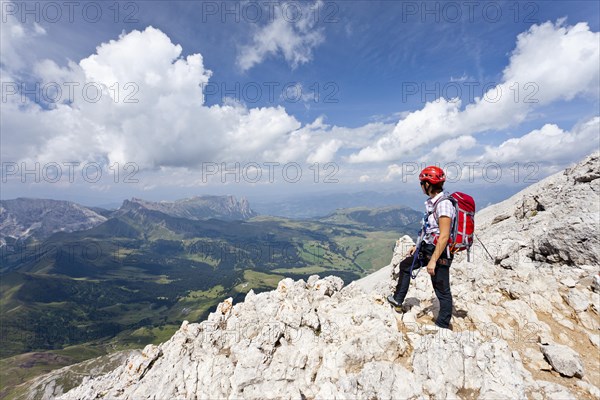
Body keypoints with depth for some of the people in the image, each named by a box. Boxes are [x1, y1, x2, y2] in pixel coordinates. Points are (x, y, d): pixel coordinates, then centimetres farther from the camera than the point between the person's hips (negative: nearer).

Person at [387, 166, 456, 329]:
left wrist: (433, 260, -24)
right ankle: (398, 299, 36)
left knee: (442, 291, 3)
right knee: (405, 265, 22)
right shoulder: (433, 202, 6)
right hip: (427, 248, 10)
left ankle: (443, 326, 20)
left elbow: (444, 236, -26)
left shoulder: (444, 204, -23)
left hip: (439, 254, -10)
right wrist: (418, 246, 21)